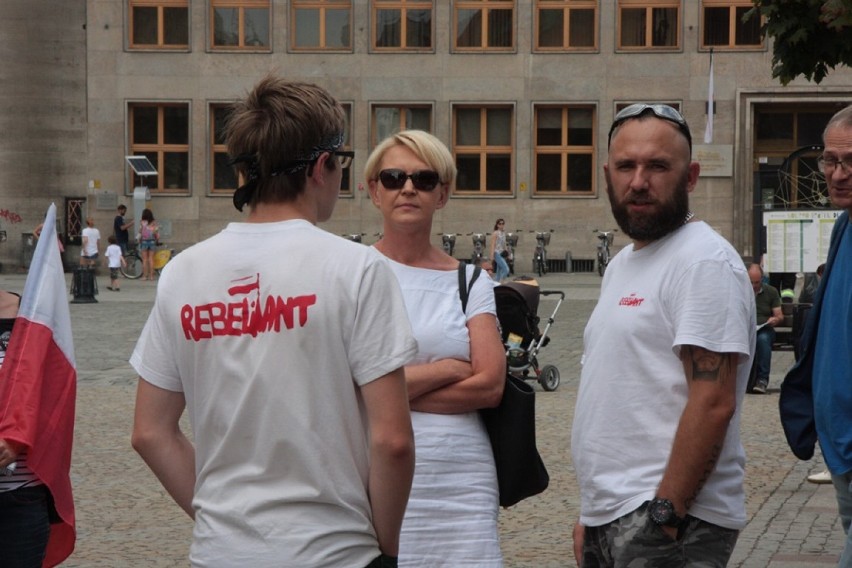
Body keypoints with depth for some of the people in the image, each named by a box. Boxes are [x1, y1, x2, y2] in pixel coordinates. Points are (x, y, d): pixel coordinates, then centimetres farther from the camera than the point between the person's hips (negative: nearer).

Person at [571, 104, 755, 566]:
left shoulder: (703, 260, -12)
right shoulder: (622, 265, 16)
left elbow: (713, 402, -20)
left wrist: (664, 513, -22)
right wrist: (590, 514, 18)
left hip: (668, 527, -9)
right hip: (608, 517, 9)